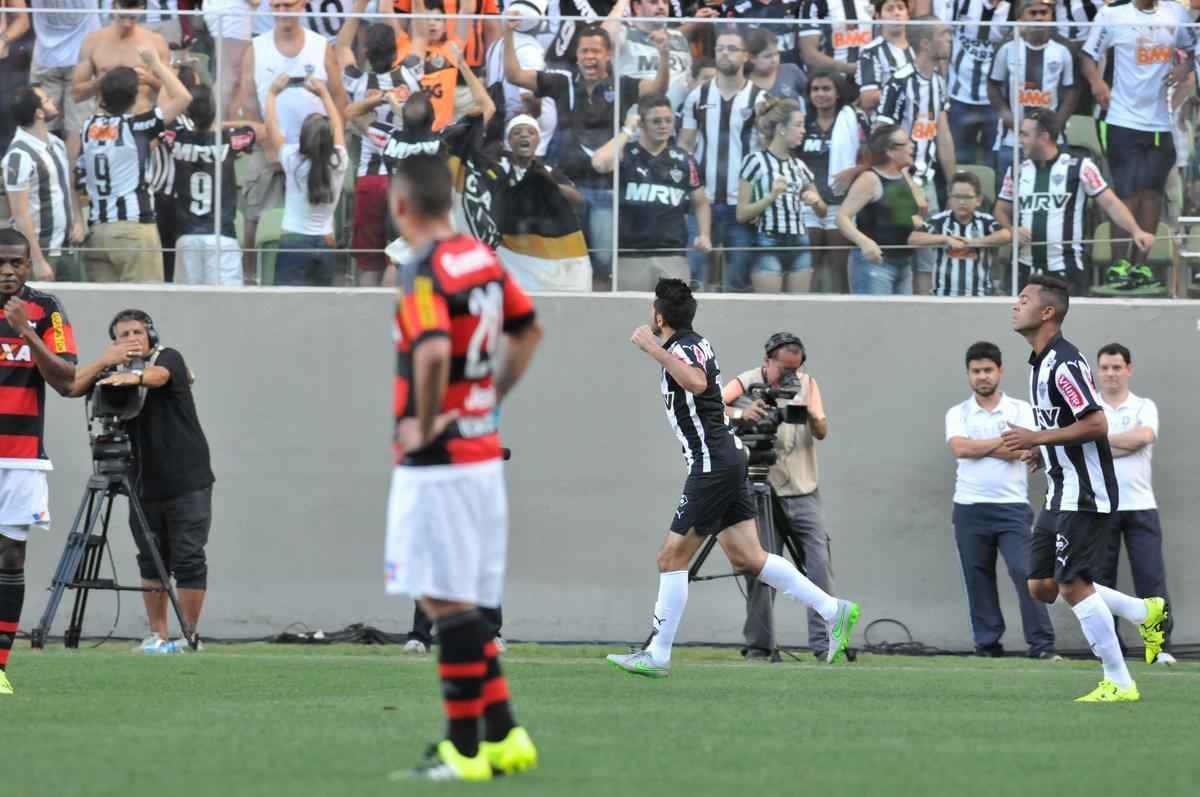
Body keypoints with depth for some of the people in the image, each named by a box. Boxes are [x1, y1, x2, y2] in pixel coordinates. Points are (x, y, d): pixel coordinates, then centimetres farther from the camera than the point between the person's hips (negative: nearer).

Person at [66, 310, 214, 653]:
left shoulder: (169, 358, -1)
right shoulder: (113, 374, 10)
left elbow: (158, 376, -25)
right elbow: (72, 387, 0)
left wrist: (135, 376, -46)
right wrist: (105, 361, -12)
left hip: (188, 483, -4)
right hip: (145, 484, 4)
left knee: (189, 561, -6)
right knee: (151, 562, 5)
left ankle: (190, 636, -1)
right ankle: (158, 636, 10)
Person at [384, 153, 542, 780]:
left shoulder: (425, 274, -16)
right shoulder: (483, 259, 9)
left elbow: (433, 353, -33)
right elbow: (528, 331, 22)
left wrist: (425, 424, -19)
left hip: (436, 463, -8)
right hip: (484, 453, 8)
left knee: (448, 604, -4)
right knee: (461, 605, 15)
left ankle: (465, 750, -2)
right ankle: (503, 737, 14)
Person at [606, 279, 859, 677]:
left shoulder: (681, 349, -16)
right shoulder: (696, 344, 14)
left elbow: (697, 382, -40)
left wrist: (655, 350, -39)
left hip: (712, 466, -10)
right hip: (729, 457, 10)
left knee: (672, 557, -4)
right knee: (747, 558, 8)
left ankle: (657, 655, -1)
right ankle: (834, 610, 5)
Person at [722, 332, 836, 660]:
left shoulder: (806, 384, 8)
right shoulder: (745, 384, -1)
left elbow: (822, 433, 0)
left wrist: (811, 417, -23)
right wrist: (740, 414, -35)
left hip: (803, 493, 2)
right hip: (761, 493, -2)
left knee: (820, 562, -9)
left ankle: (824, 644, -9)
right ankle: (758, 647, 1)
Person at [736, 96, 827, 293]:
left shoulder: (798, 165, 15)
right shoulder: (756, 161, -2)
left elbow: (823, 212, 23)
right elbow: (742, 214, -4)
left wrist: (815, 201, 0)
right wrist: (771, 196, -18)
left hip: (799, 246, 6)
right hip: (769, 244, -6)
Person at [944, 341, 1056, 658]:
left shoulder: (1021, 411, 6)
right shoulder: (958, 414, 8)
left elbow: (1019, 450, -10)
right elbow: (959, 447, -11)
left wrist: (977, 447, -5)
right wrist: (1002, 441, -5)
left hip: (1012, 506, -2)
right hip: (970, 509, 2)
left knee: (1025, 573, -11)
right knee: (978, 580, 4)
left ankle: (1042, 644, -10)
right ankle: (987, 644, 12)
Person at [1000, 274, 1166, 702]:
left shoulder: (1063, 362, -18)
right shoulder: (1041, 362, 14)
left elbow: (1096, 424, -24)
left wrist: (1037, 438, -20)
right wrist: (1042, 450, 10)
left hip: (1084, 492, -10)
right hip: (1061, 494, 10)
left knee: (1072, 584, -10)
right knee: (1042, 586, 8)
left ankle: (1119, 683, -4)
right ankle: (1145, 612, 18)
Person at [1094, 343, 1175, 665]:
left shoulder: (1145, 407, 7)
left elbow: (1144, 436, -13)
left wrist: (1101, 439, -8)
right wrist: (1125, 443, -12)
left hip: (1140, 505, 0)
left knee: (1152, 577, -5)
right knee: (1101, 578, 2)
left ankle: (1161, 647, -5)